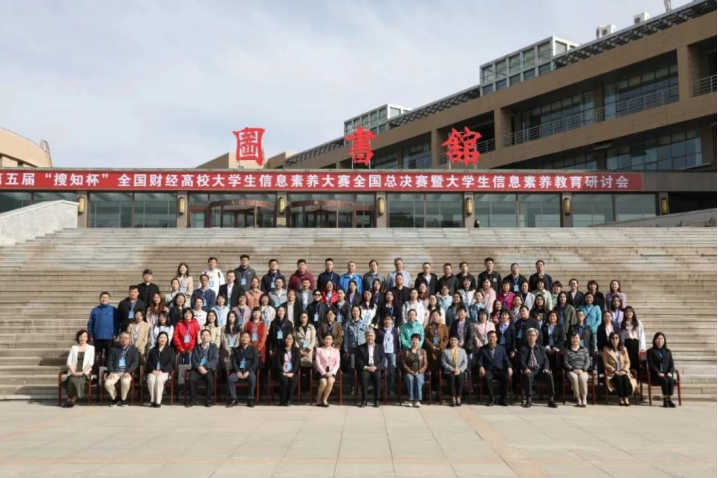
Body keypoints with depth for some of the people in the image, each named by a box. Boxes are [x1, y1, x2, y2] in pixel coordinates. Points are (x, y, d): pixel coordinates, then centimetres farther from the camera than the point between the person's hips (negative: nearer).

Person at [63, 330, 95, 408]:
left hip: (84, 373, -2)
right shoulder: (73, 348, 17)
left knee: (78, 380, -34)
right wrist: (73, 372, -10)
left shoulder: (91, 348, 11)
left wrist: (82, 372, -14)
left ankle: (72, 400, -22)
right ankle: (71, 399, -22)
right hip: (73, 373, 2)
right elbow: (69, 361, 7)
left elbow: (90, 363, 0)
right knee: (72, 380, -33)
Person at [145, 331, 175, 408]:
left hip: (164, 371, -2)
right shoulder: (152, 350, 21)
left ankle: (158, 401, -30)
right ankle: (152, 400, -22)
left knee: (159, 379, -35)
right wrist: (153, 370, -9)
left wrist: (161, 371, -14)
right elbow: (148, 362, 11)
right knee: (151, 380, -32)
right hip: (153, 371, 2)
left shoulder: (170, 350, 12)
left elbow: (171, 363, 0)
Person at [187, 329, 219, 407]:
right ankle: (193, 399, -14)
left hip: (209, 369, -2)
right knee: (191, 378, -29)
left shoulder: (214, 347, 12)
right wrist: (199, 367, -15)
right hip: (197, 369, 2)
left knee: (210, 379, -33)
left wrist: (205, 367, -16)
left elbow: (215, 360, -1)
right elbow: (193, 360, 6)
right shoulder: (196, 347, 18)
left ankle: (208, 399, -16)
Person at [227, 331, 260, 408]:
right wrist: (238, 371, -13)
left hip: (249, 371, -2)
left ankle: (250, 399, -24)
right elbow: (233, 362, 5)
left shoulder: (253, 349, 8)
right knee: (230, 378, -28)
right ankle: (233, 399, -17)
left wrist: (248, 371, -16)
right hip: (238, 370, 2)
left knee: (252, 378, -36)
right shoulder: (236, 349, 14)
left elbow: (256, 362, -2)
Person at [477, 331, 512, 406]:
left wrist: (509, 367, -11)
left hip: (500, 371, 2)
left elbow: (506, 360, 10)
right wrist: (481, 367, -19)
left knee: (507, 378, -30)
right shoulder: (483, 349, 12)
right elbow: (479, 360, 3)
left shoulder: (502, 348, 17)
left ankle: (502, 399, -12)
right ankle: (491, 399, -20)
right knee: (486, 378, -36)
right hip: (488, 371, -1)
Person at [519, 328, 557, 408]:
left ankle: (551, 400, -20)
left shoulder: (541, 348, 21)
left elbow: (545, 360, 13)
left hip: (540, 370, 2)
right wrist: (525, 368, -19)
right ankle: (529, 400, -29)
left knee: (549, 376, -29)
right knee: (528, 376, -37)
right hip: (529, 370, -2)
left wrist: (546, 368, -8)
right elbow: (521, 360, 1)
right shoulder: (523, 348, 13)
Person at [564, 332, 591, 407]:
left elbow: (588, 361, 6)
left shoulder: (584, 349, 15)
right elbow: (565, 362, 4)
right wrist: (573, 369, -12)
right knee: (574, 378, -35)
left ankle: (584, 399, -30)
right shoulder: (567, 351, 13)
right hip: (571, 371, 0)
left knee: (582, 377, -35)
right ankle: (578, 399, -30)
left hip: (583, 371, 0)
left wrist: (582, 370, -10)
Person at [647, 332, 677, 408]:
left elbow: (672, 364, 13)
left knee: (671, 380, -32)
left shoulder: (668, 352, 22)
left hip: (666, 374, 3)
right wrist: (658, 373, -17)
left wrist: (670, 372, -8)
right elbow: (651, 364, -2)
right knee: (665, 380, -33)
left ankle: (669, 399, -26)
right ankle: (665, 400, -25)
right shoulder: (650, 351, 10)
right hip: (655, 375, -3)